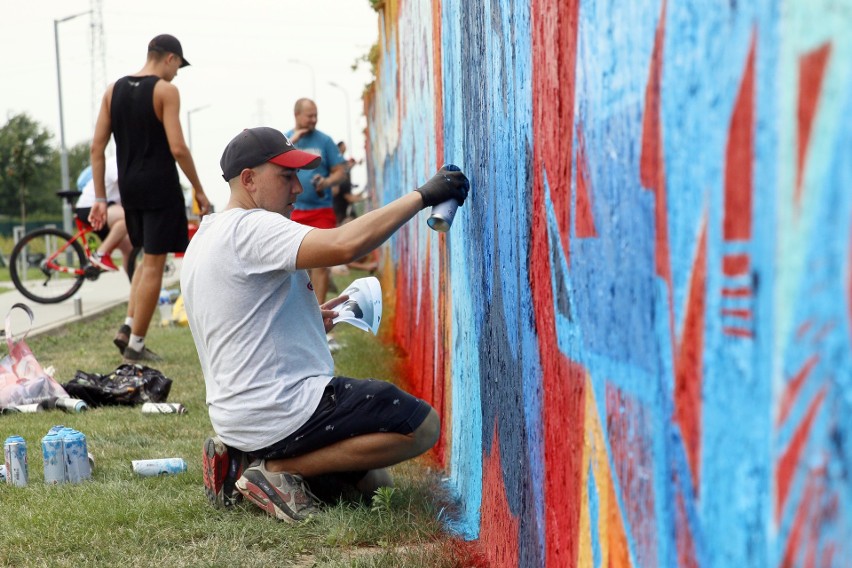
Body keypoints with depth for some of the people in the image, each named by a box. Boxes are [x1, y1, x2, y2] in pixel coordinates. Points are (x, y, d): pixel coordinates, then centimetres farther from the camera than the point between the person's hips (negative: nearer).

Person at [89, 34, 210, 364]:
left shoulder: (114, 90, 10)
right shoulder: (165, 91, -9)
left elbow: (97, 146, 8)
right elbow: (177, 148, -17)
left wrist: (100, 197, 11)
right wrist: (199, 190, -8)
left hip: (129, 188, 7)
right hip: (160, 188, -6)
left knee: (147, 257, 22)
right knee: (154, 264, 1)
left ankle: (128, 327, 12)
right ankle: (135, 344, 4)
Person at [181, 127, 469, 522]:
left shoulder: (203, 240, 15)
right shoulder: (250, 228, -17)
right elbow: (344, 245, -32)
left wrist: (311, 321, 16)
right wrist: (421, 196, -24)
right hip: (279, 413, -10)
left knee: (371, 479, 22)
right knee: (421, 425, -10)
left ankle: (245, 462, 9)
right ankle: (278, 470, -8)